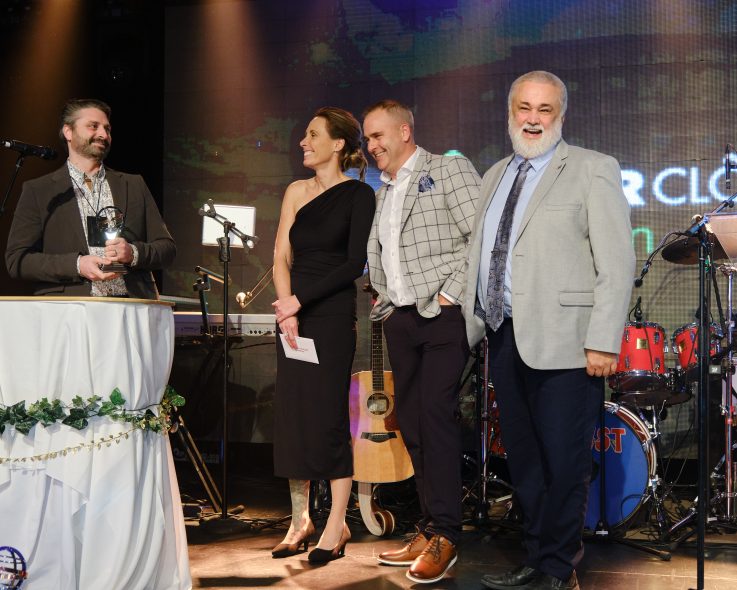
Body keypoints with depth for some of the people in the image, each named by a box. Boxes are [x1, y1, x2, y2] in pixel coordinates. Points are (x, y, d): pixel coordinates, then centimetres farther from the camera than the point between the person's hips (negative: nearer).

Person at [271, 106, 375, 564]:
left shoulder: (358, 194, -3)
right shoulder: (297, 192, 13)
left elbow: (355, 263, -10)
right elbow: (281, 258, 8)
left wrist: (301, 300, -14)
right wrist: (286, 309, -7)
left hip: (332, 314, -5)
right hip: (292, 314, 6)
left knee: (328, 415, -5)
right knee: (292, 415, 5)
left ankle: (337, 525, 3)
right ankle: (301, 520, 15)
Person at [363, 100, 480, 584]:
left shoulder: (449, 169, -2)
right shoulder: (384, 193, 20)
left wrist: (452, 292, -15)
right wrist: (384, 300, 12)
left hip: (443, 315, -7)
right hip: (401, 320, 8)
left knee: (435, 412, -14)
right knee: (411, 421, 6)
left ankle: (444, 536, -8)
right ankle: (430, 528, 14)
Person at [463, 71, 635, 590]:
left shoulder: (593, 170, -2)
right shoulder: (496, 176, 18)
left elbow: (616, 262, -9)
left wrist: (603, 342, -15)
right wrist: (471, 322, 12)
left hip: (562, 342, -6)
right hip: (504, 338, 7)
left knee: (563, 464, -1)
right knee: (523, 462, 13)